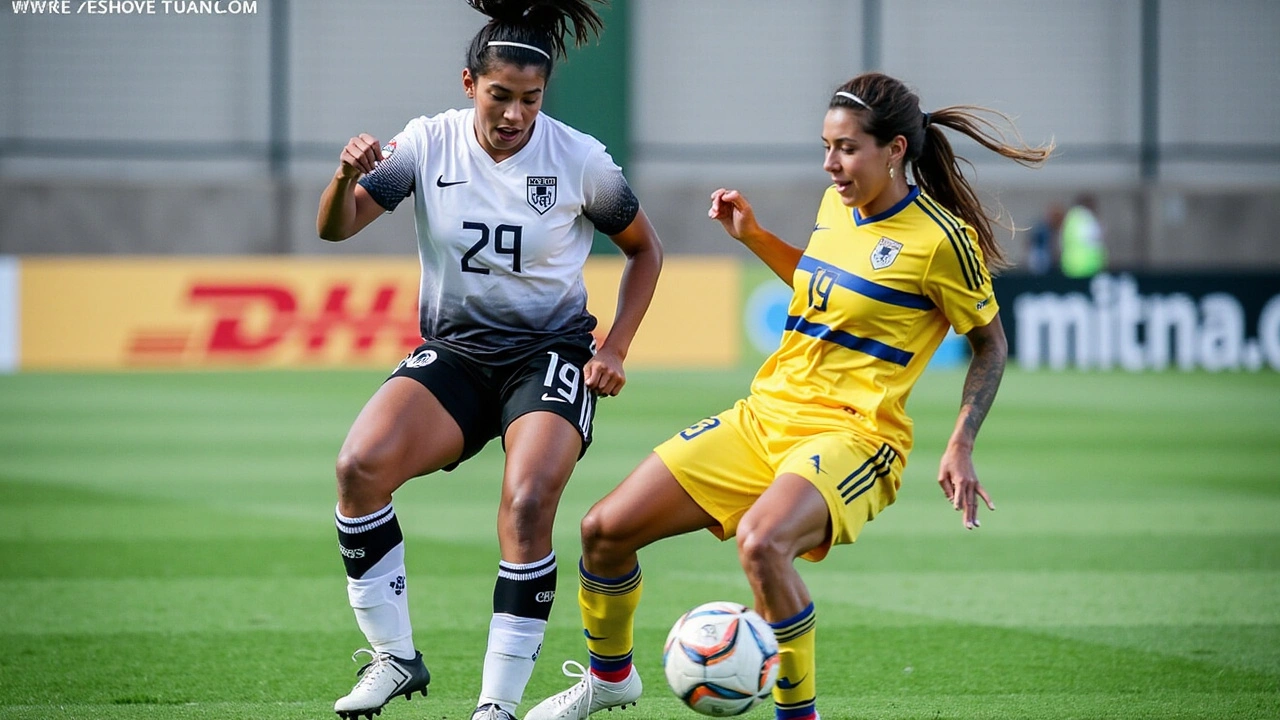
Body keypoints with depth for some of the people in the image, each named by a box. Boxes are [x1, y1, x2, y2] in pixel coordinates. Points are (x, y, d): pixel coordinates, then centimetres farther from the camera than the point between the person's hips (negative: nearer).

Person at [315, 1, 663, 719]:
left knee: (527, 506, -27)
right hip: (453, 352, 2)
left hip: (551, 354, -2)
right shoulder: (430, 143, -5)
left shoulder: (579, 159, -8)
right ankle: (394, 658, -11)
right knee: (360, 465, -24)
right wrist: (347, 177, -33)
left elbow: (645, 249, 8)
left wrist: (615, 350, -1)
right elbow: (336, 229, -11)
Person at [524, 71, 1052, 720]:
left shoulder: (940, 239, -11)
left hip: (851, 437, -7)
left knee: (761, 543, -39)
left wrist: (960, 446, -9)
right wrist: (753, 237, 18)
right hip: (763, 417, 7)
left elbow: (991, 343, 0)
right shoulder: (836, 205, 9)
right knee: (605, 529, 1)